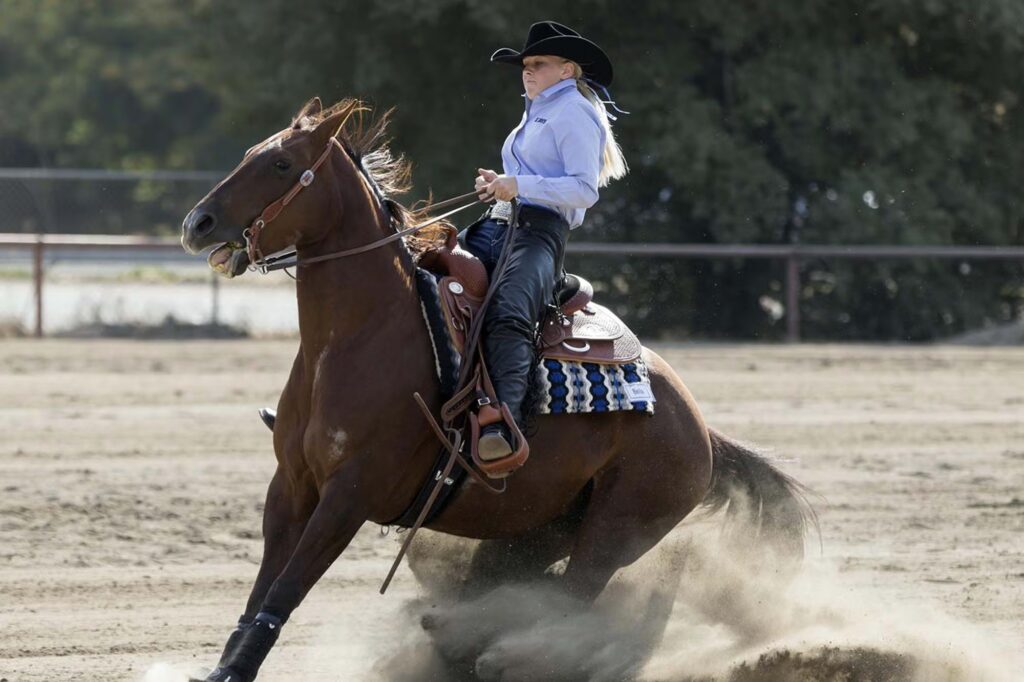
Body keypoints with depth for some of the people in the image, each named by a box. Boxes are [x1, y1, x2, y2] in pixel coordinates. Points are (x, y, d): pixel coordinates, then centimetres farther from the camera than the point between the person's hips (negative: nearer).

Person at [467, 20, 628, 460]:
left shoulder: (574, 114, -1)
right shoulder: (535, 114, 27)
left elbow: (584, 189, -13)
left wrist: (519, 186, -20)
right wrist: (496, 184, 17)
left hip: (538, 231, -11)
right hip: (493, 227, 11)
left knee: (507, 316, -34)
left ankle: (504, 427, -50)